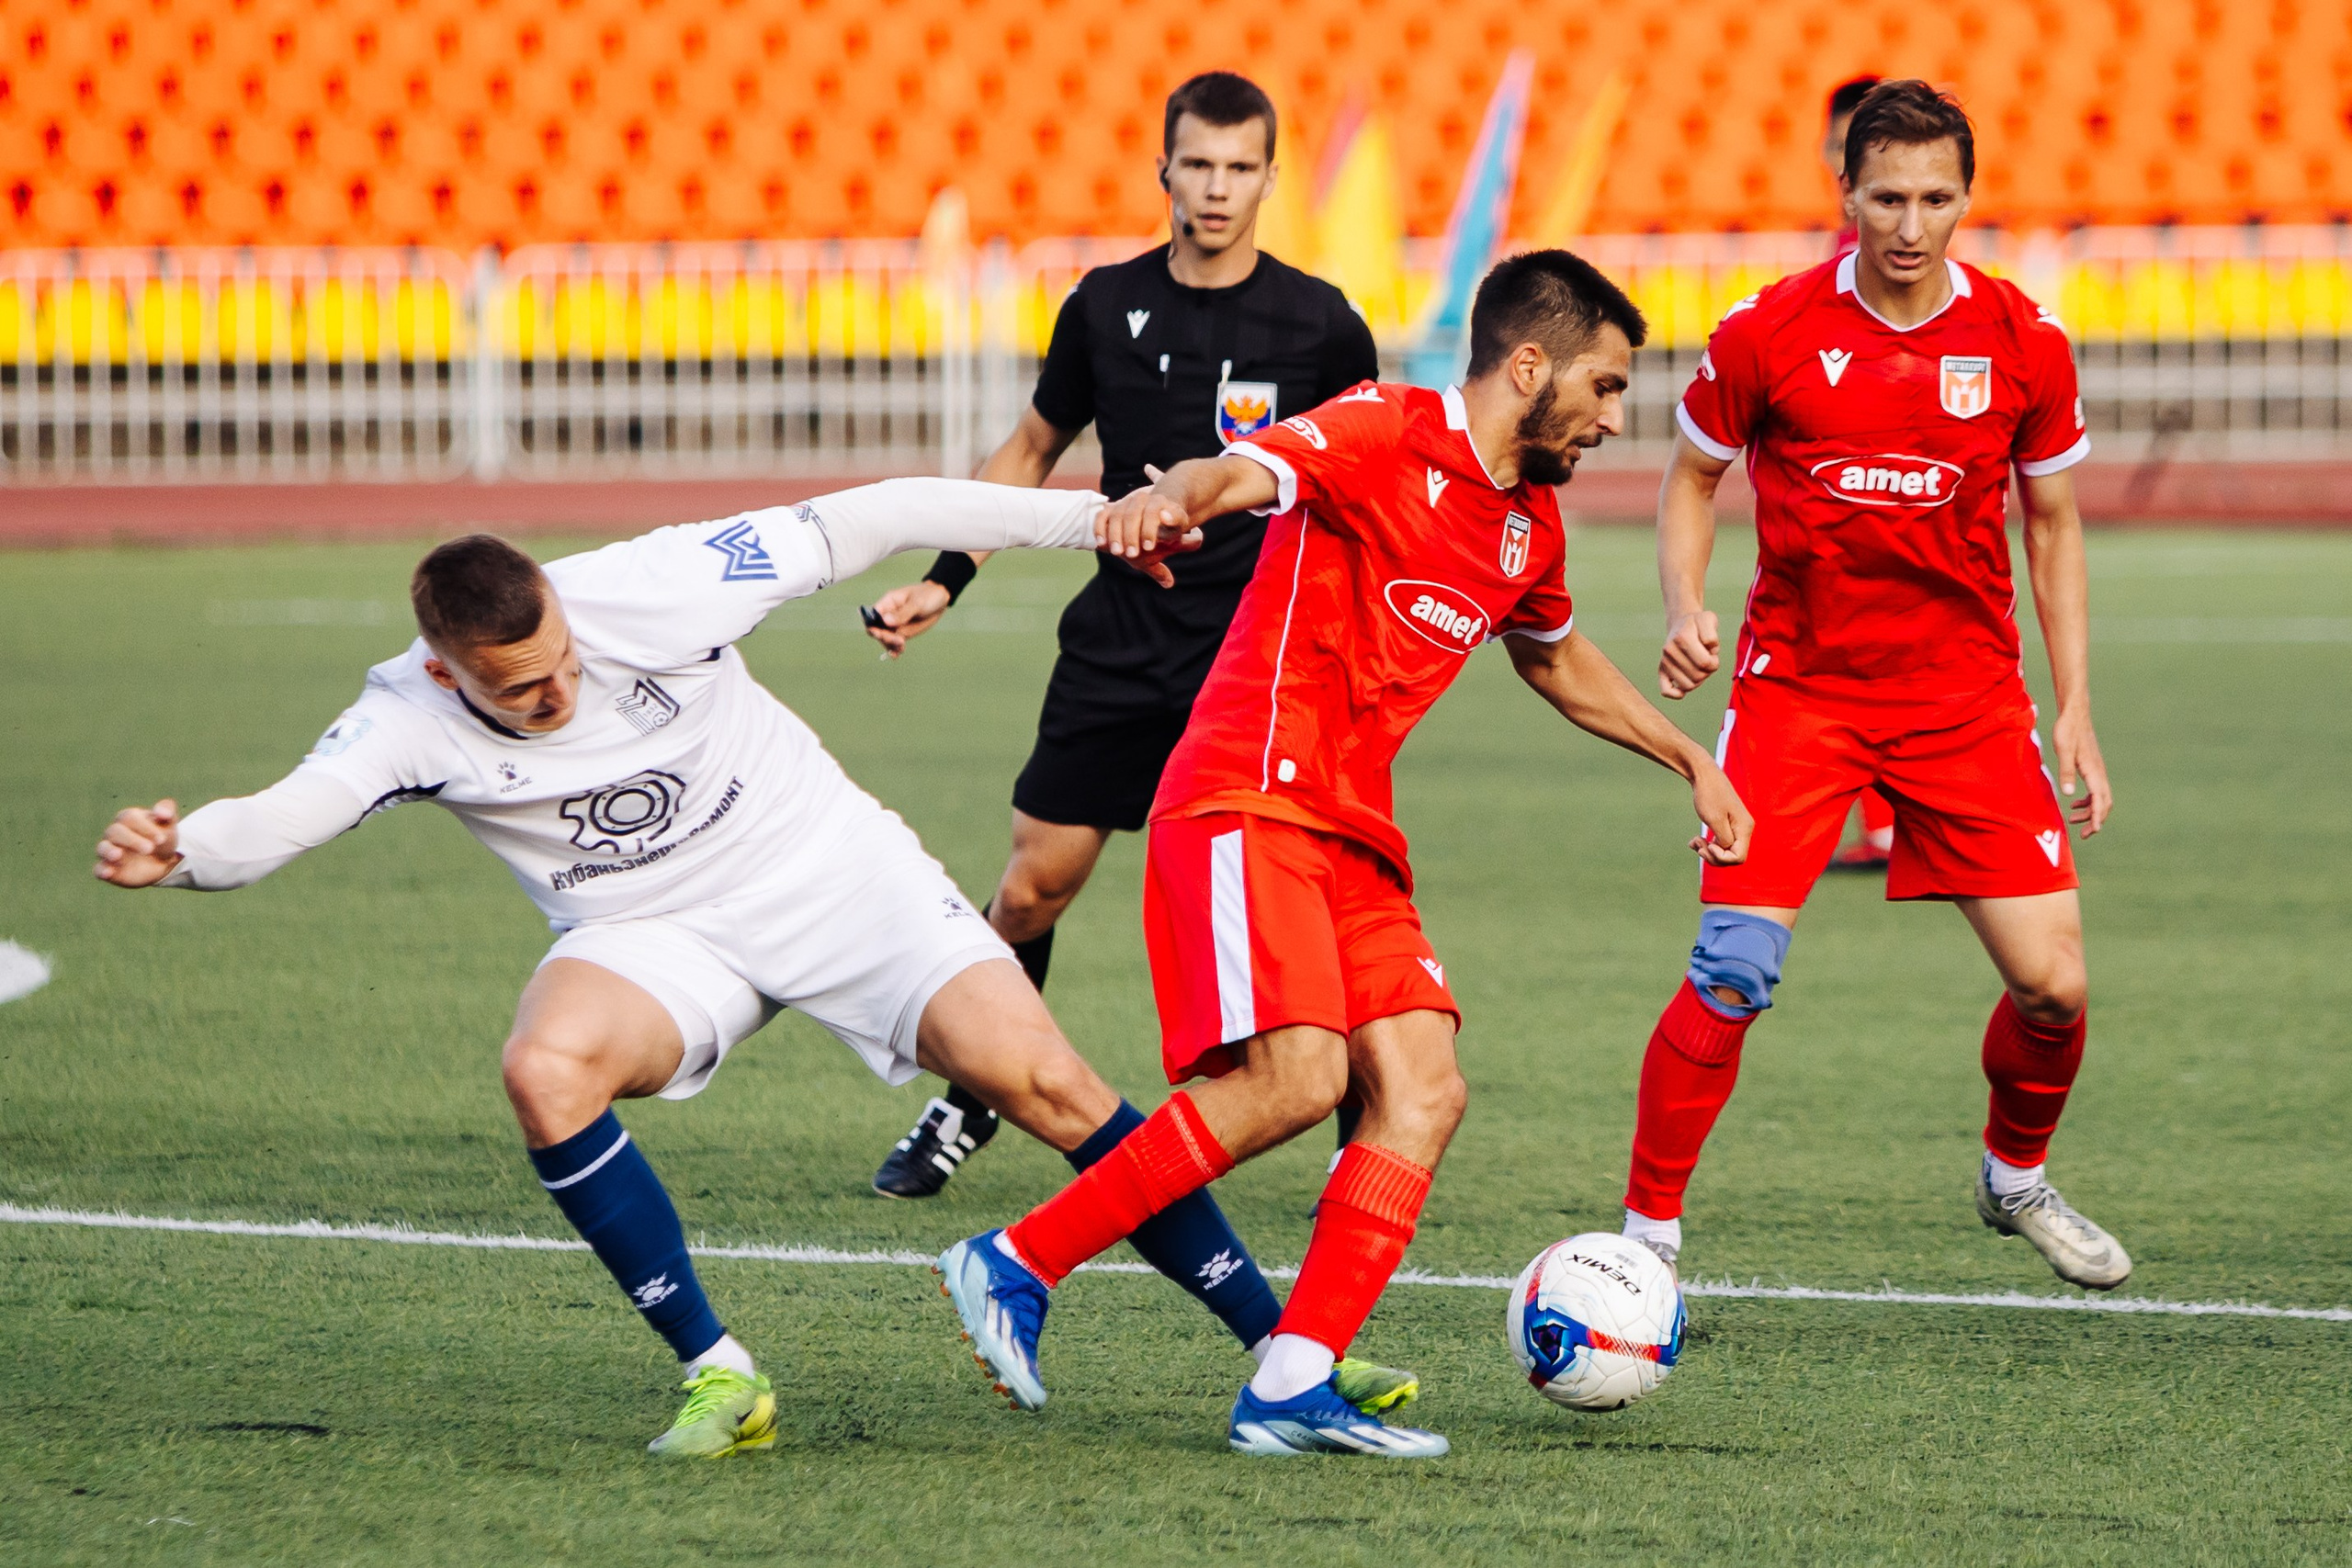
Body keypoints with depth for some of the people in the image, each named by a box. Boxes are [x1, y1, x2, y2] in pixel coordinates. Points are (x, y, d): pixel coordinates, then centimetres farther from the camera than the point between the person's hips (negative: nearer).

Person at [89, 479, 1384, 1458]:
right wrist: (175, 851, -54)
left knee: (1044, 1083, -15)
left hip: (831, 870, -1)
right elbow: (278, 820, -29)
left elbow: (865, 523, -14)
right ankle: (719, 1378, -18)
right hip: (654, 935, 1)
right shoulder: (413, 719, -19)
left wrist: (1083, 515, -9)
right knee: (546, 1071, -31)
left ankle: (1287, 1347, -3)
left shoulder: (649, 591, -23)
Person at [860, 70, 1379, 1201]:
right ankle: (966, 1111, 25)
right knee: (1033, 886, 4)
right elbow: (1032, 449, 18)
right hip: (1122, 639, 3)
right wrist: (943, 580, 10)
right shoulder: (1108, 306, 3)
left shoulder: (1317, 325, -5)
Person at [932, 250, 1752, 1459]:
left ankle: (1292, 1389, -11)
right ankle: (1015, 1266, -12)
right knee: (1296, 1076, -23)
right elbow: (1247, 471, -26)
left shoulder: (1529, 527, 19)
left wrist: (1687, 757, 39)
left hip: (1355, 835, 9)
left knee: (1423, 1093, -6)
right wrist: (1175, 496, -49)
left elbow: (1556, 659, 40)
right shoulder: (1385, 434, -8)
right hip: (1247, 803, -9)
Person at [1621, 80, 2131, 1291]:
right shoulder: (1767, 333, -8)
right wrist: (1684, 611, -10)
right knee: (1732, 973, -15)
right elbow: (1692, 474, 7)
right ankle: (1649, 1234, -2)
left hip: (1967, 691, 2)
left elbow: (2053, 521, 9)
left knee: (2052, 984, -3)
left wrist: (2074, 711, 4)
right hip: (1798, 684, -2)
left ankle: (2016, 1179, 27)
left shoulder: (2022, 343, -3)